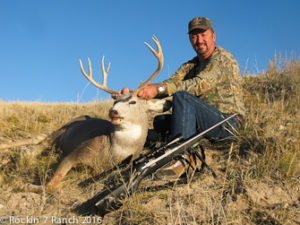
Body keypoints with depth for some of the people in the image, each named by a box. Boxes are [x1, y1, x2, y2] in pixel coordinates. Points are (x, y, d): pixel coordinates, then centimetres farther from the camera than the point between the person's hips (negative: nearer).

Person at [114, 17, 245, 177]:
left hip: (227, 122, -8)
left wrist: (159, 88, -31)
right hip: (207, 122, 8)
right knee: (161, 120, 0)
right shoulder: (190, 66, 16)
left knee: (182, 97, -27)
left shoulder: (222, 58, -9)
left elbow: (198, 85, -24)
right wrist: (134, 94, -15)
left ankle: (184, 154, -31)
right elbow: (172, 83, 1)